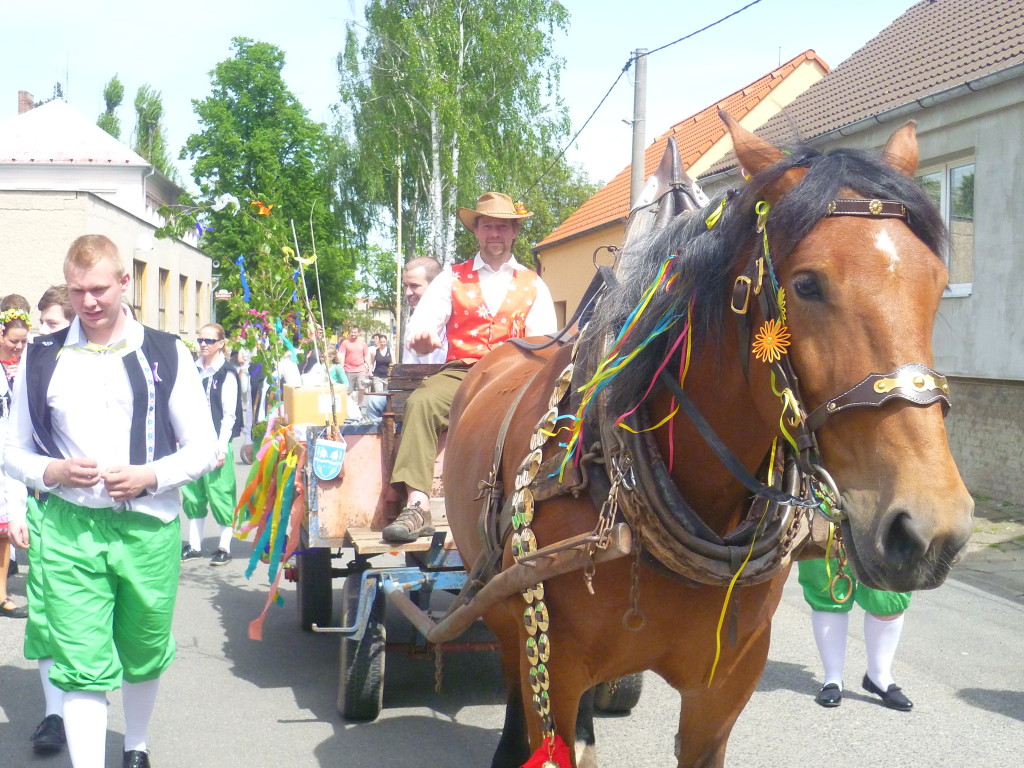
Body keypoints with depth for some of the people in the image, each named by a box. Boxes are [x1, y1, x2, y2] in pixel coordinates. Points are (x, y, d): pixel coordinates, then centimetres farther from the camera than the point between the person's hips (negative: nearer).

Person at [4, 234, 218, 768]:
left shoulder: (165, 355, 2)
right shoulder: (43, 359, 6)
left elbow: (203, 448, 4)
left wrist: (150, 475, -13)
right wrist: (52, 472, -10)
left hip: (149, 528, 1)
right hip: (70, 530, 0)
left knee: (145, 656, 16)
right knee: (82, 667, -7)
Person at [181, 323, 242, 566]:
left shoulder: (227, 373, -5)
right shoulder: (194, 370, 11)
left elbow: (230, 413, -8)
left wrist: (222, 446, -12)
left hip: (216, 442, -6)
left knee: (220, 492, -3)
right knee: (192, 491, 9)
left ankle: (224, 547, 6)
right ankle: (194, 545, 19)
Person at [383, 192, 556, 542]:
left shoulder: (533, 285, 19)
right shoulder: (452, 278, 19)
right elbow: (424, 323, 4)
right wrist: (422, 337, -22)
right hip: (460, 373, 1)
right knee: (422, 401, -31)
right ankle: (417, 506, -37)